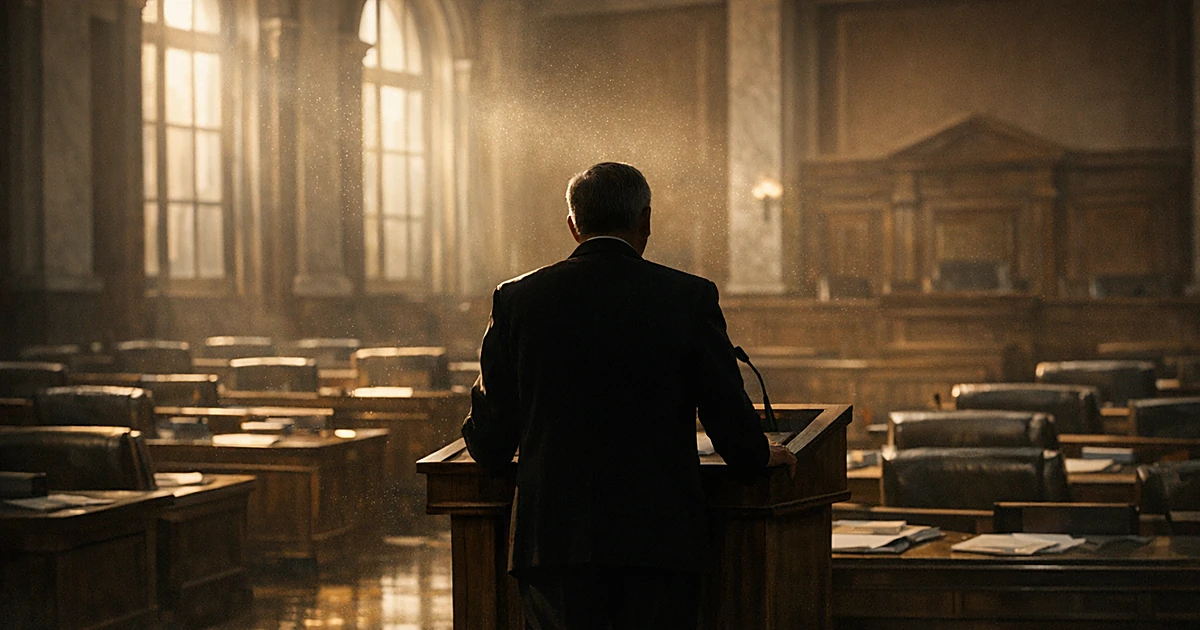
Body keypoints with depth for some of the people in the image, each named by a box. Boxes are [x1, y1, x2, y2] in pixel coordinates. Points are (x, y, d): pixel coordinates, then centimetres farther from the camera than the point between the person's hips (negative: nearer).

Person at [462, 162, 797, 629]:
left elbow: (489, 441, 6)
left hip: (552, 534, 1)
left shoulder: (517, 299, 1)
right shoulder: (689, 297, -4)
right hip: (660, 535, -1)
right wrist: (759, 456, 22)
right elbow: (728, 412, 1)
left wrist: (496, 453, 29)